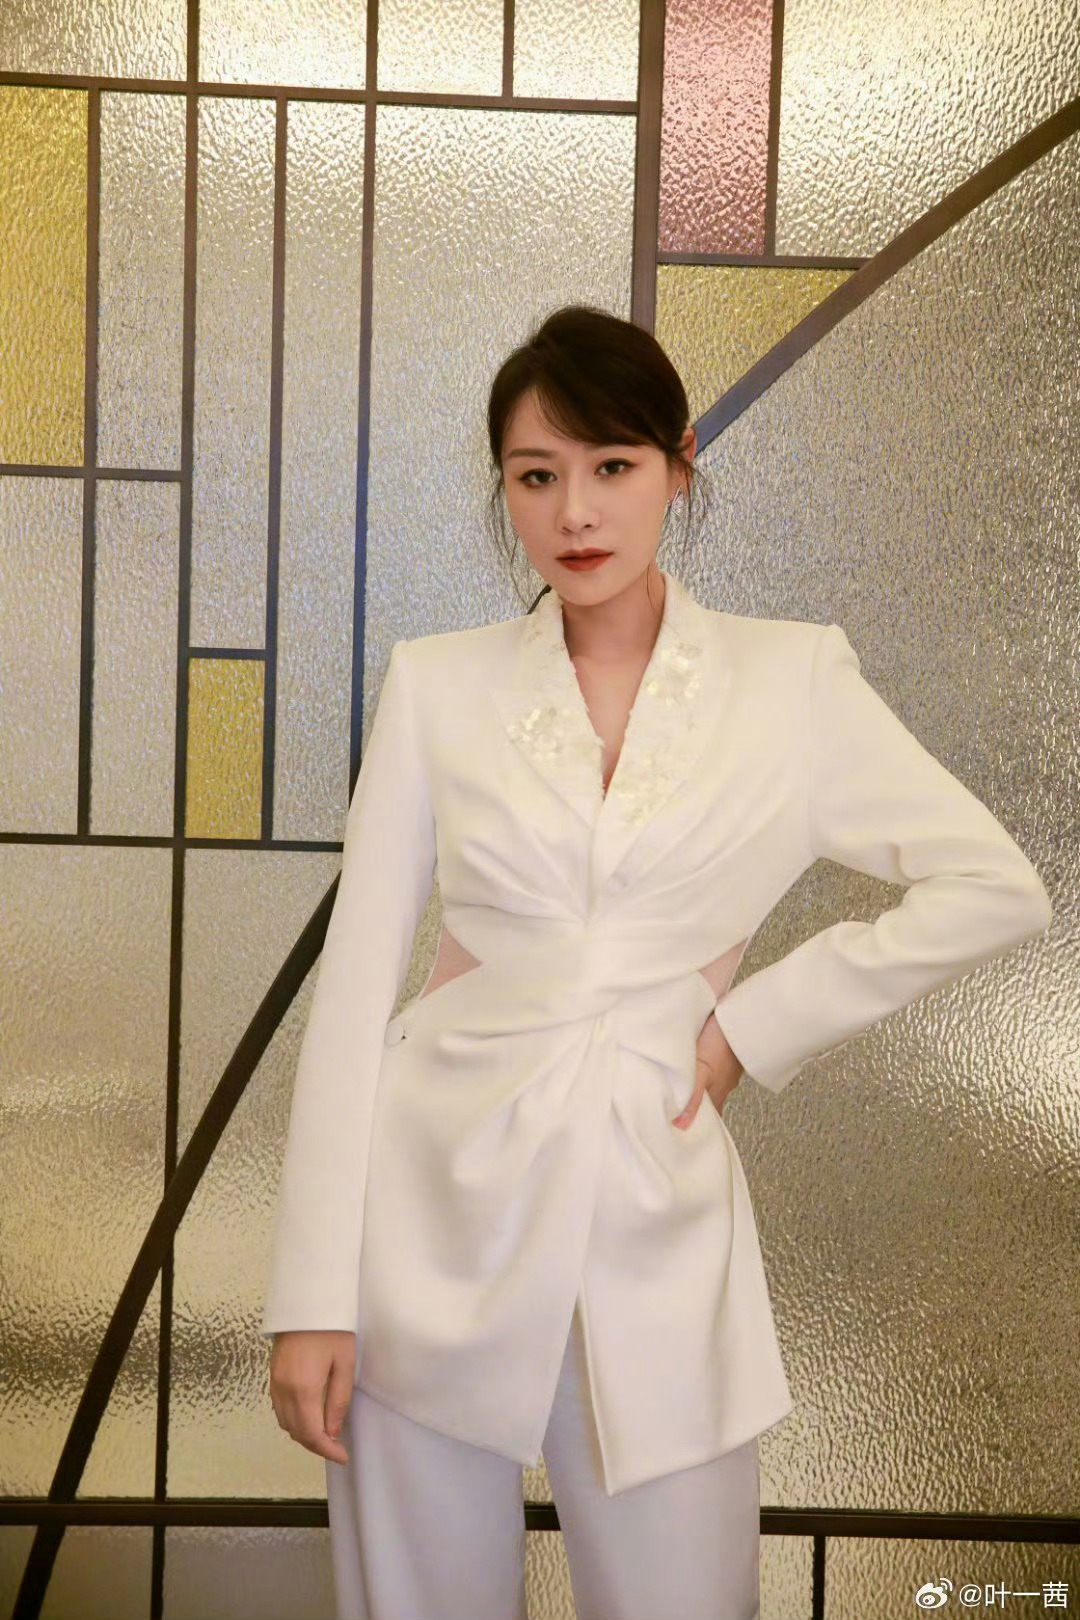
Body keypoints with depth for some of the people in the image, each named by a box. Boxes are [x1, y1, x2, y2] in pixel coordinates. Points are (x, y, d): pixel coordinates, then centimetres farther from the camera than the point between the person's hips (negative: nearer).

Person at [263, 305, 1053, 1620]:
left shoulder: (791, 678, 1)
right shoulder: (438, 684, 1)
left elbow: (996, 889, 1)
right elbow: (356, 978, -1)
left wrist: (754, 1026, -4)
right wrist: (312, 1293, -5)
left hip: (653, 1222, 0)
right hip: (432, 1213, 1)